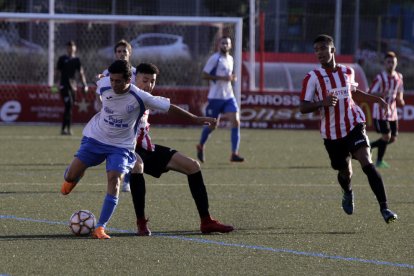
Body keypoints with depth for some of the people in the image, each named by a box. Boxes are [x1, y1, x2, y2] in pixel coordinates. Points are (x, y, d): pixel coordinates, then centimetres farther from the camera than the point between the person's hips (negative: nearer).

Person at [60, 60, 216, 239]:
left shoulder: (139, 97, -22)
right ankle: (72, 178, 39)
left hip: (121, 145, -3)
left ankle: (100, 228, -16)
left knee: (114, 182, -21)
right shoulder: (104, 85, -13)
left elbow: (168, 107, -15)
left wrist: (195, 119, -13)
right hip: (95, 137, 3)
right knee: (70, 177, -2)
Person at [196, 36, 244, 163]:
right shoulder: (215, 58, -10)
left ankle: (234, 154, -13)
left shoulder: (230, 59, 12)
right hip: (215, 97, -6)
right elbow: (204, 75, -14)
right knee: (212, 126, 5)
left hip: (229, 96, 6)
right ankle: (201, 146, 33)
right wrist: (222, 78, -21)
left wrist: (232, 78, 5)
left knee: (236, 122, -12)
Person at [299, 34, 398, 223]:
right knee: (345, 173, 12)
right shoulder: (312, 78, -7)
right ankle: (347, 193, 51)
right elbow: (303, 107, -11)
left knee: (367, 163, -20)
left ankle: (384, 208, -20)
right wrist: (323, 103, -28)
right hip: (332, 133, 0)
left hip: (354, 126, 1)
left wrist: (375, 99, 15)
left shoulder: (347, 72, 4)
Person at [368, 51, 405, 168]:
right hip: (380, 112, -7)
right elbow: (370, 94, -15)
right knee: (386, 136, -12)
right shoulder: (380, 78, -12)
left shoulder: (399, 77, 6)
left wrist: (400, 100, -3)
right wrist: (381, 94, -33)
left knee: (393, 138, 6)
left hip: (392, 112, 7)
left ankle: (368, 146, 25)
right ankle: (379, 161, 5)